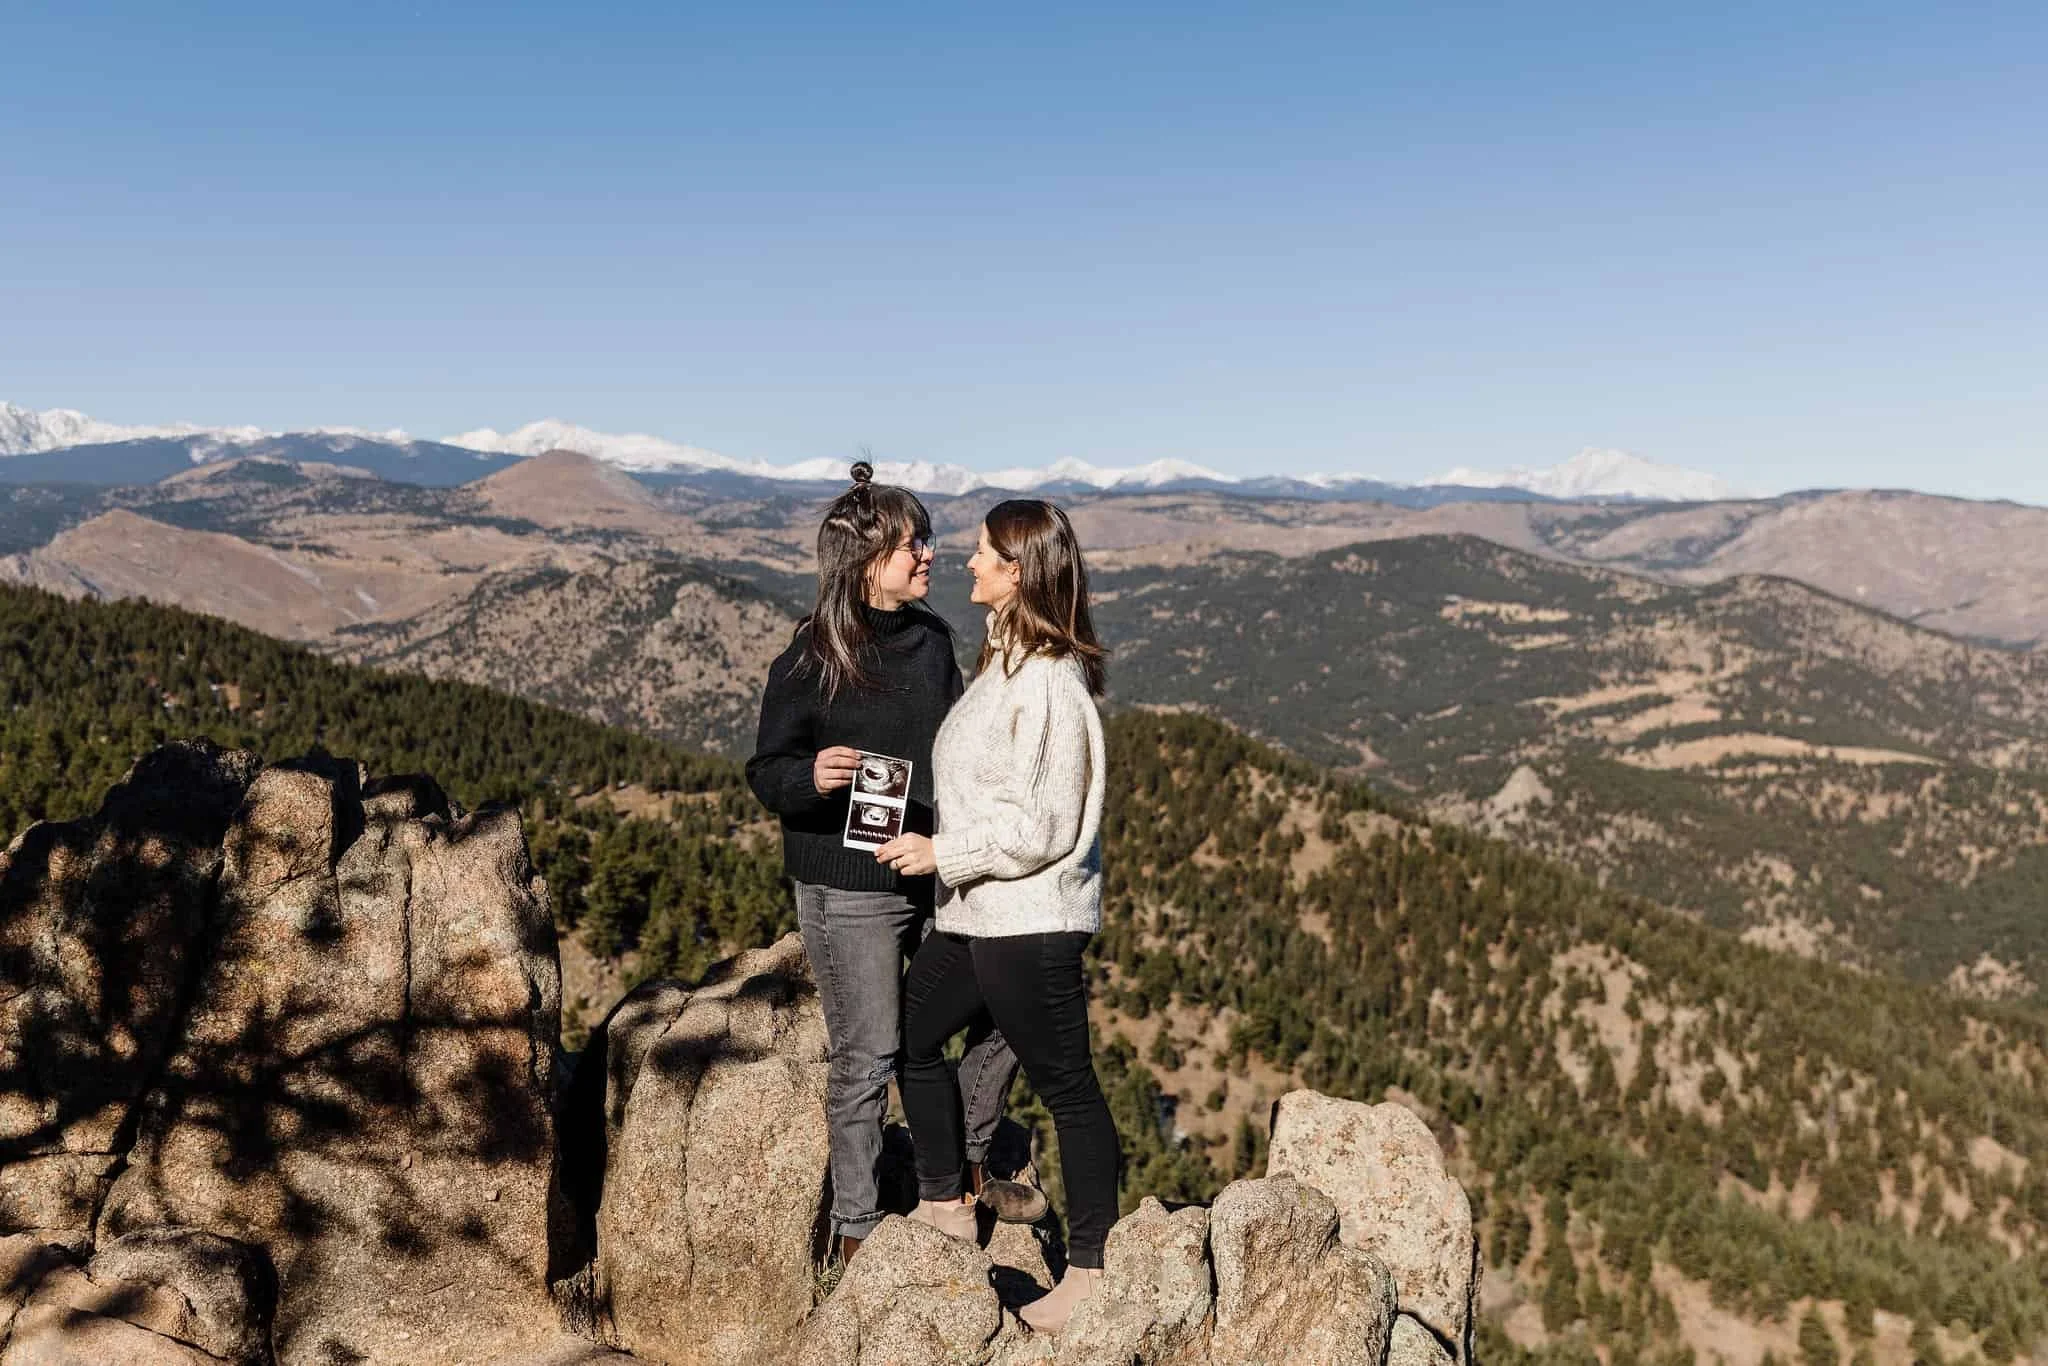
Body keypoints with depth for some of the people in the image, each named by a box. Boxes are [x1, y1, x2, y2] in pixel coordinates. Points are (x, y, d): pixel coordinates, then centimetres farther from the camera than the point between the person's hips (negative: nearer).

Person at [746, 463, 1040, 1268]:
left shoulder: (932, 639, 6)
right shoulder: (809, 662, -12)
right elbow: (765, 772, -8)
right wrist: (812, 776, -29)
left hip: (938, 875, 6)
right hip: (848, 891, -6)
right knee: (868, 1057, 3)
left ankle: (963, 1169, 34)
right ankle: (856, 1227, 23)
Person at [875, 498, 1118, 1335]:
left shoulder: (1047, 680, -21)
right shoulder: (1005, 661, 9)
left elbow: (1042, 824, -23)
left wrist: (942, 855, -16)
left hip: (1030, 920, -10)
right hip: (979, 912, 10)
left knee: (1065, 1085, 3)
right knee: (911, 1032, 19)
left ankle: (1092, 1269, 17)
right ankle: (945, 1204, 36)